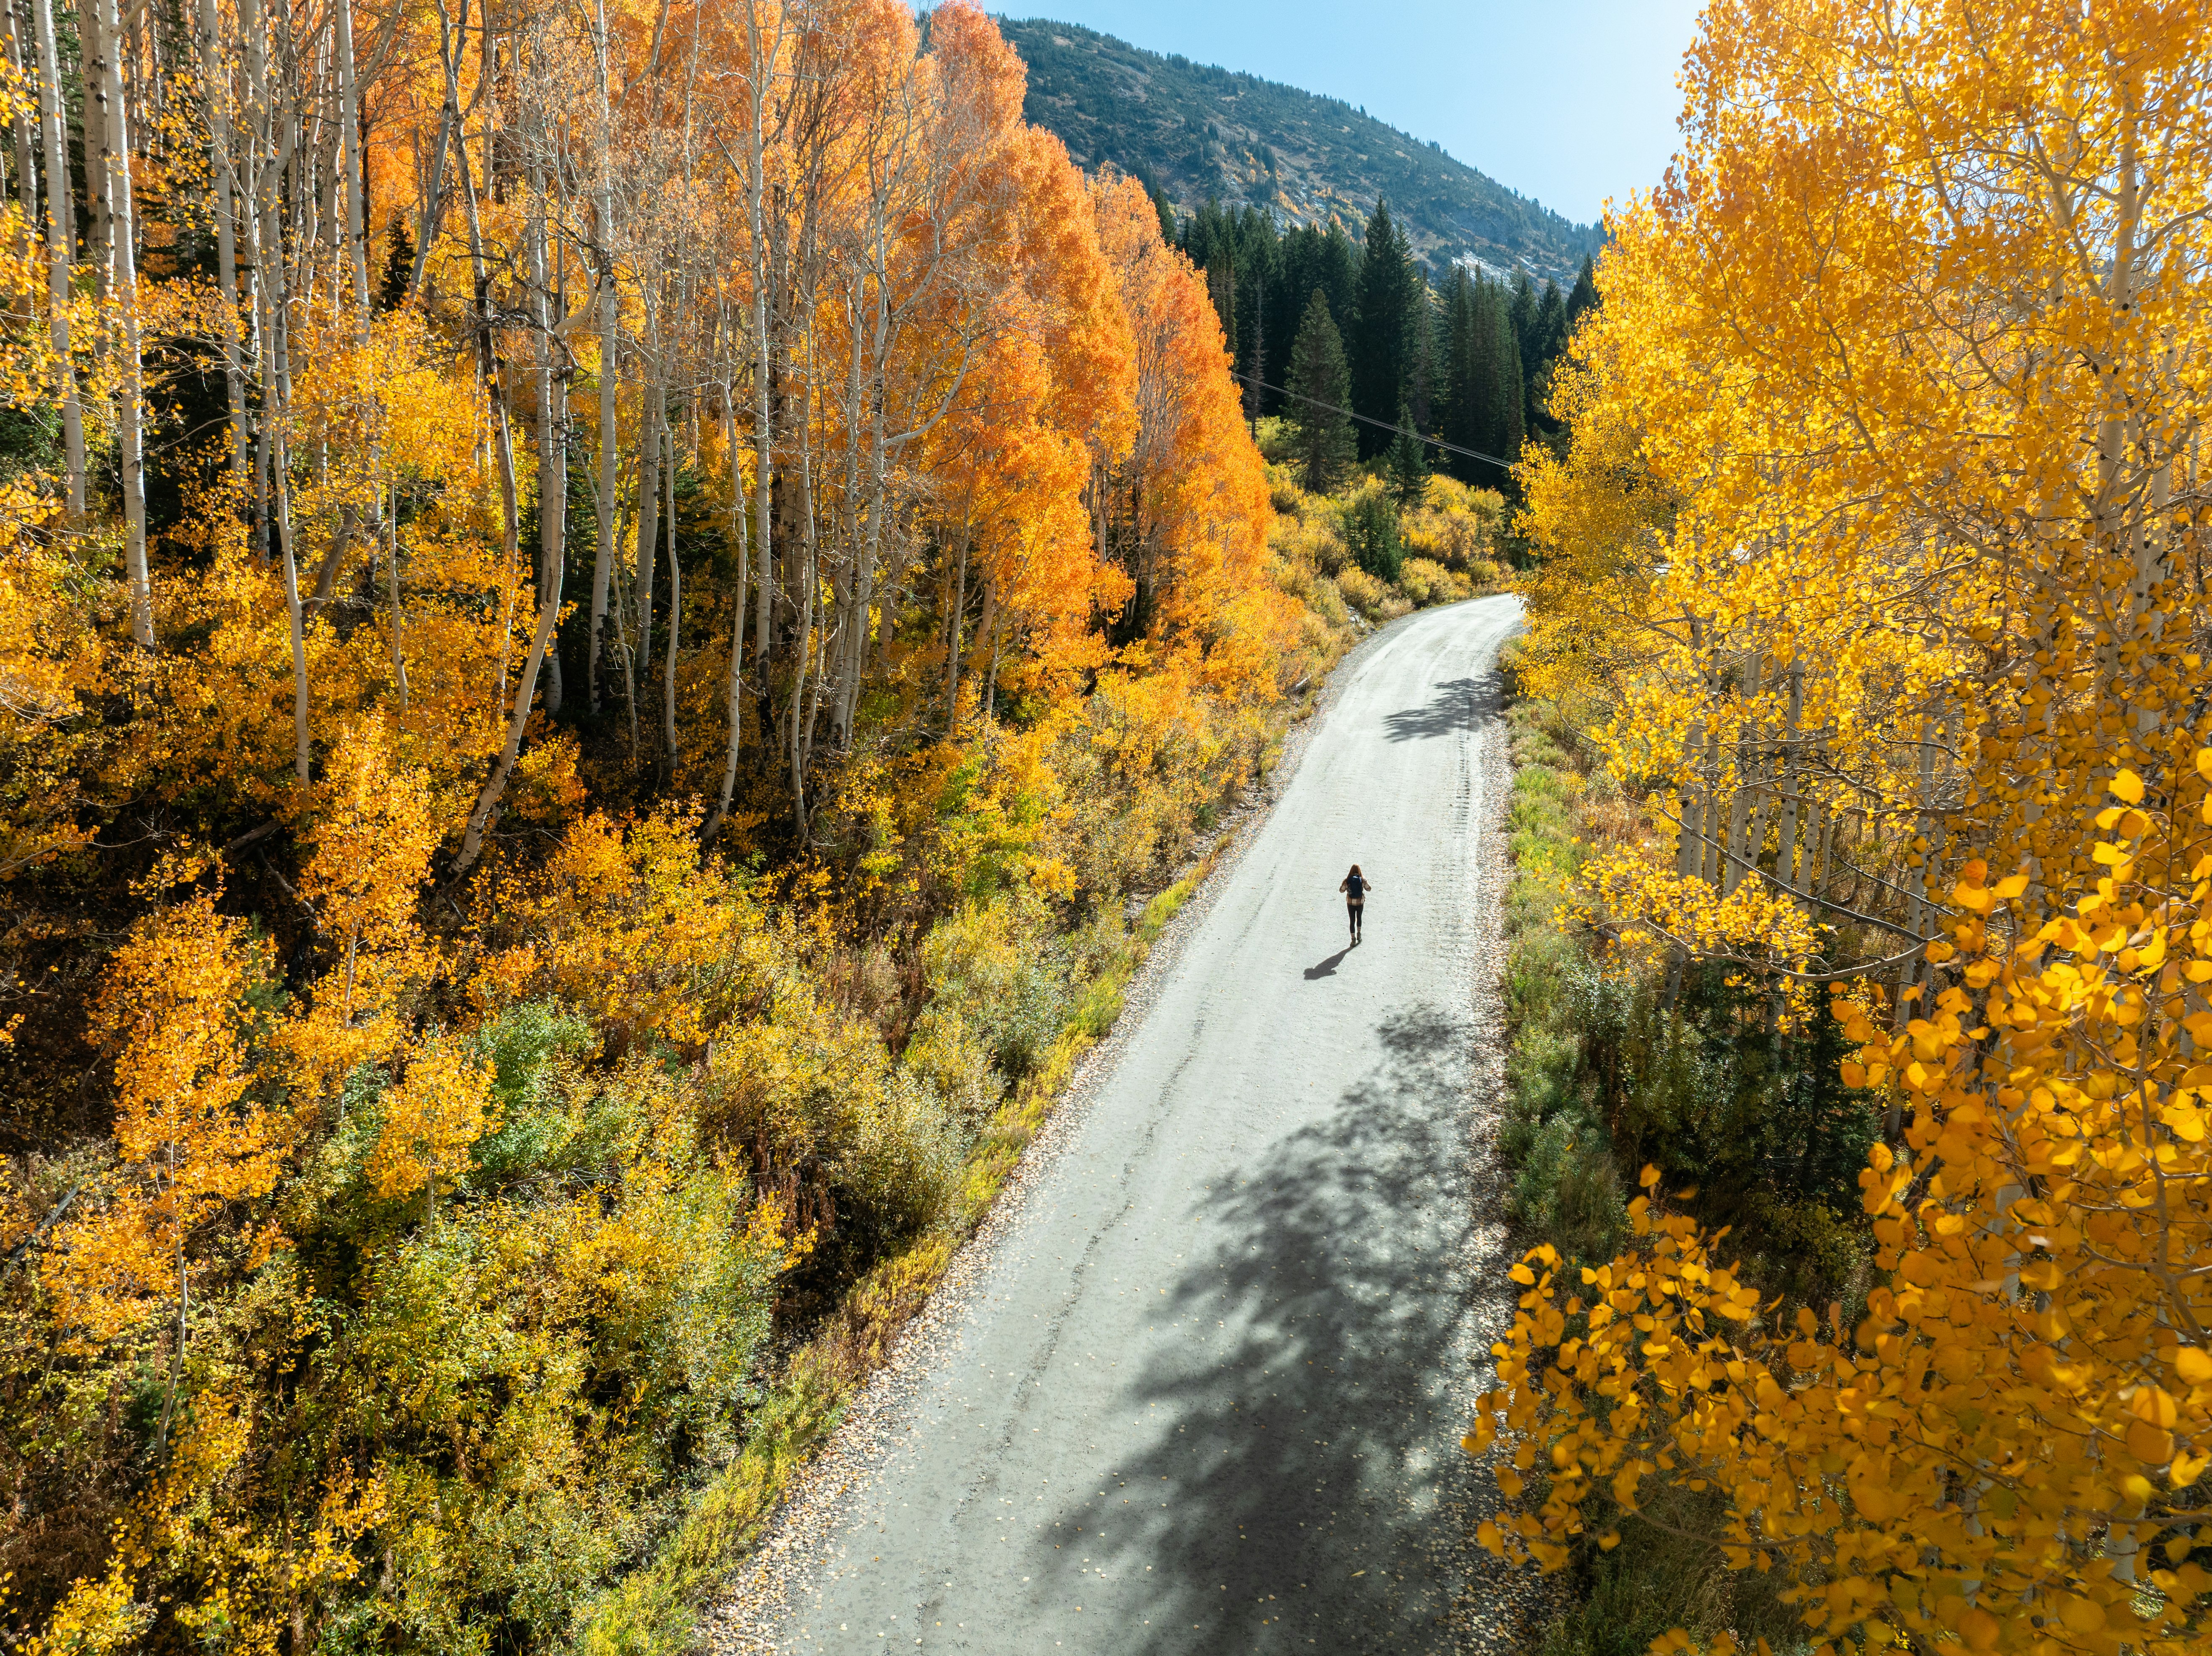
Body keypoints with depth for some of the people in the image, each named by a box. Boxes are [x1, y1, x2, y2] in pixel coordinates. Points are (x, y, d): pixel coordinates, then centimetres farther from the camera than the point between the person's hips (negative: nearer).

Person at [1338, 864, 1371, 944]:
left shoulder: (1347, 880, -11)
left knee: (1352, 921, 8)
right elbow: (1369, 889, 0)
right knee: (1359, 918, 27)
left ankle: (1353, 939, 9)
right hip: (1360, 902, 1)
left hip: (1350, 903, -1)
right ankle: (1359, 934, 31)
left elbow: (1341, 890, -2)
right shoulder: (1363, 879, -10)